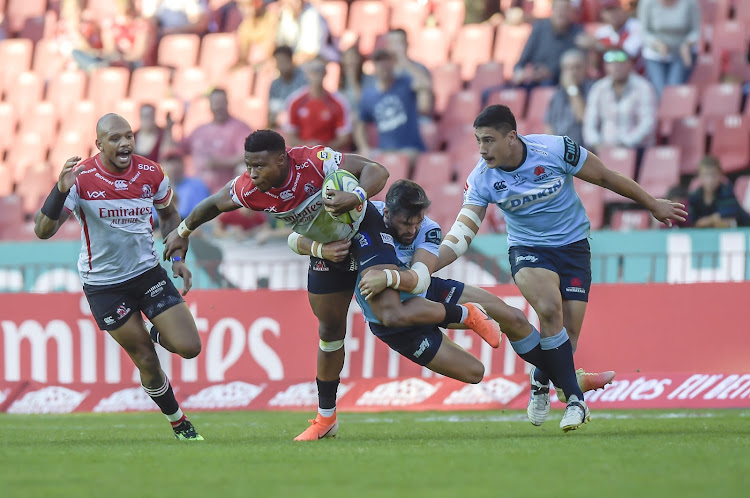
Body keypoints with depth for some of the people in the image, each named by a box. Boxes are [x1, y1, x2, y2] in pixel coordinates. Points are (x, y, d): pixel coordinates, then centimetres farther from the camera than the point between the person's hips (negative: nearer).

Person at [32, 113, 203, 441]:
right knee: (146, 361, 0)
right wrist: (61, 190, -38)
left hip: (148, 272, 3)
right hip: (103, 285, -3)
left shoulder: (150, 173, -5)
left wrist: (179, 257, 3)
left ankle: (158, 333, 25)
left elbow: (169, 214, 16)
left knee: (189, 347, -9)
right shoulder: (80, 178, -17)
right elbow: (43, 230, -23)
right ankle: (178, 422, 22)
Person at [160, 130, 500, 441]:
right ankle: (326, 419, 25)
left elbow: (376, 171, -31)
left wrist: (357, 197, -50)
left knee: (393, 315, -22)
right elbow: (214, 204, 3)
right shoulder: (249, 190, -19)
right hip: (326, 249, 5)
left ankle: (465, 315, 1)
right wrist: (183, 231, 16)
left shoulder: (314, 161, -33)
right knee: (330, 331, 11)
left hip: (362, 233, -5)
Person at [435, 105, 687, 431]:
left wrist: (653, 205, 5)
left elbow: (605, 177, -5)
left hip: (573, 246, 0)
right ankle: (574, 398, -20)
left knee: (569, 334, -9)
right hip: (528, 251, 0)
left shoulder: (555, 150, -19)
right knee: (549, 307, -31)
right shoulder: (481, 178, -14)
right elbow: (460, 236, -15)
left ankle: (541, 380, 26)